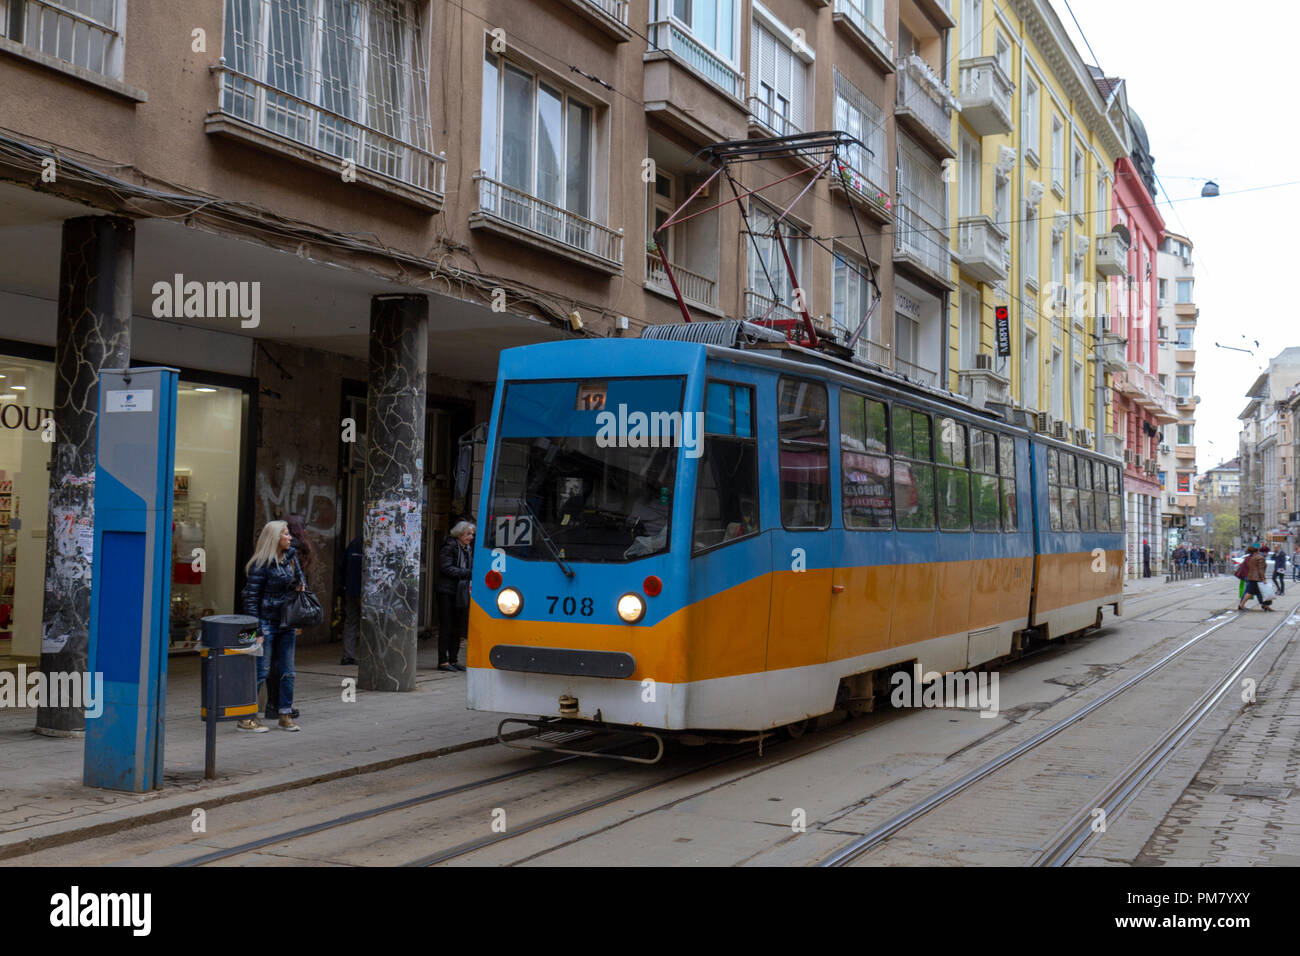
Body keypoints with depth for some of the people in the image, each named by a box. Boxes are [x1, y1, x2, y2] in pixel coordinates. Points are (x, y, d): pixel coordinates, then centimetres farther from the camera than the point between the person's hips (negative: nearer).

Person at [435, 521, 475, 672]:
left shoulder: (468, 550, 17)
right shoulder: (449, 547, -7)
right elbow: (447, 568, -16)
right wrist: (468, 573, -20)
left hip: (461, 594, 7)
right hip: (447, 593, -7)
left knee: (459, 628, 7)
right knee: (446, 627, -5)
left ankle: (452, 660, 13)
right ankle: (443, 661, -1)